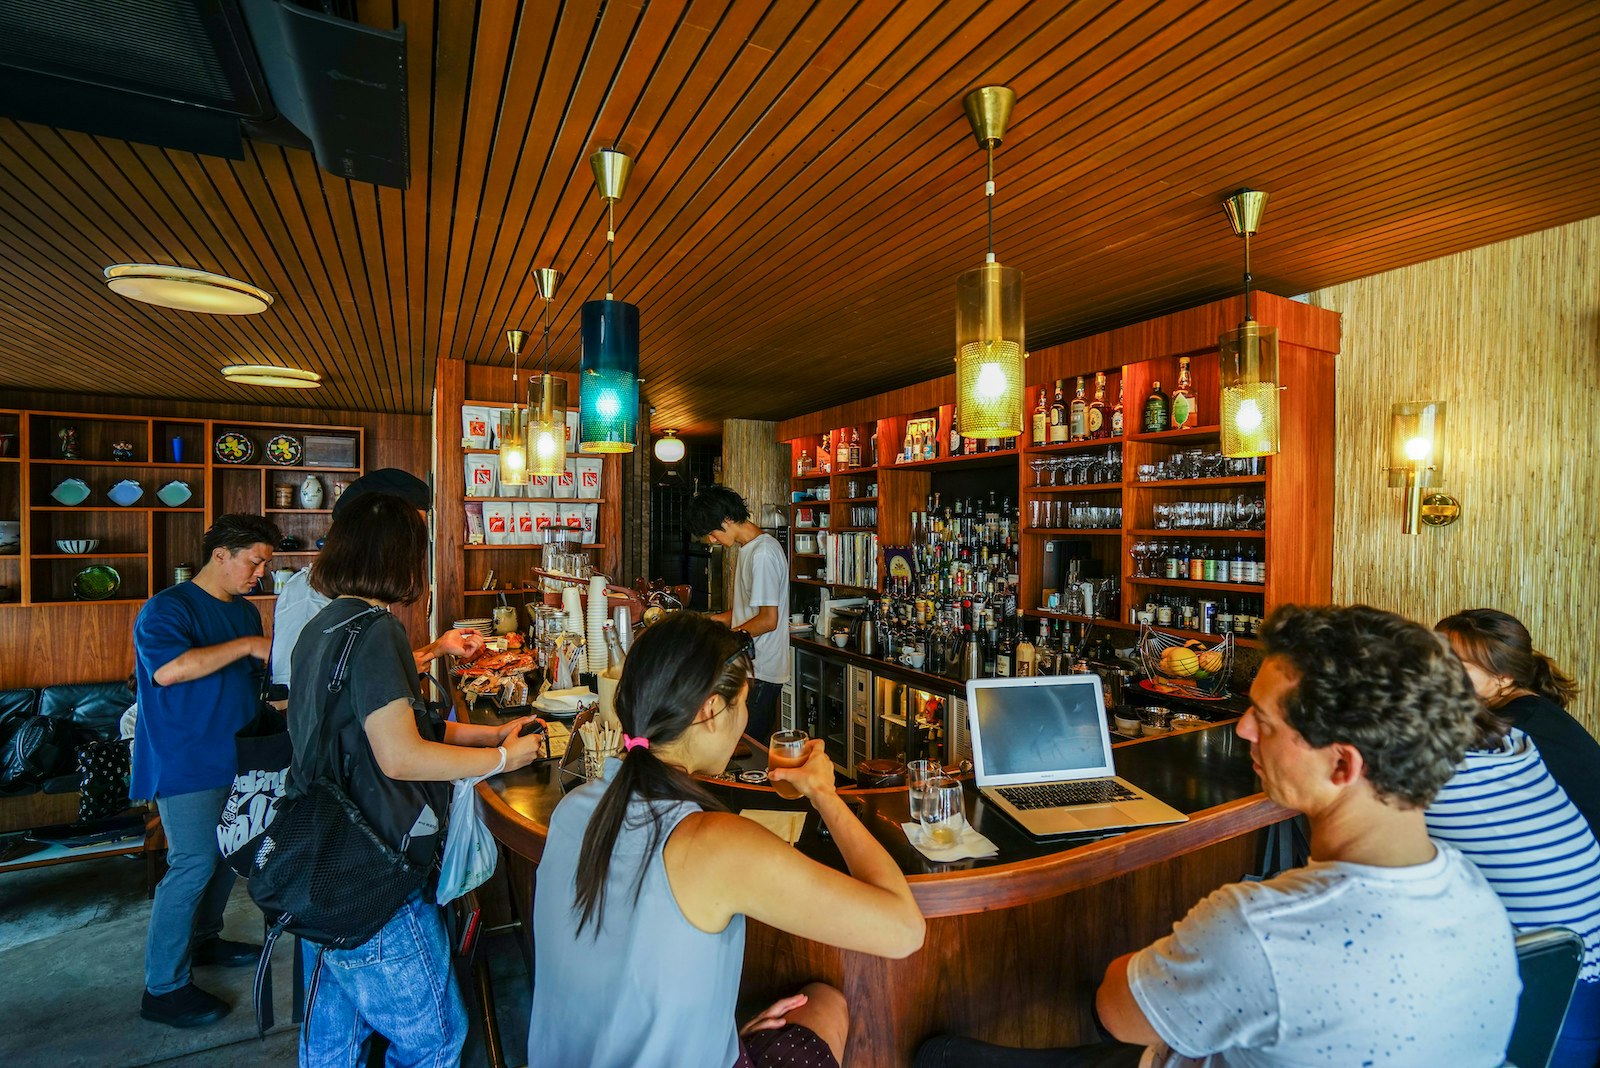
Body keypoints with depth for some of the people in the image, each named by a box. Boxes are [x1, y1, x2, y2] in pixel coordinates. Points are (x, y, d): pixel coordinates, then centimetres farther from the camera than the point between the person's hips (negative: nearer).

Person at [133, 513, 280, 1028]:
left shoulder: (246, 611, 12)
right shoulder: (167, 608, -13)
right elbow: (168, 668, -30)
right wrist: (247, 645, -27)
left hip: (235, 756, 8)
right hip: (186, 762, -8)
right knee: (193, 865, -5)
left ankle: (203, 938, 37)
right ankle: (163, 987, 9)